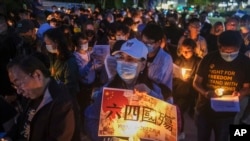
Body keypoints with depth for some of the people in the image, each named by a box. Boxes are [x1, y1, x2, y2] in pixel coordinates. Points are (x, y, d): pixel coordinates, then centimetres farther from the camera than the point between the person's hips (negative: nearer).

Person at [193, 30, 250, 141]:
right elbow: (196, 83, -4)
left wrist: (239, 93, -22)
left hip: (226, 113, 0)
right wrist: (205, 93, -24)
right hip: (204, 110, 0)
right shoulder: (209, 58, -11)